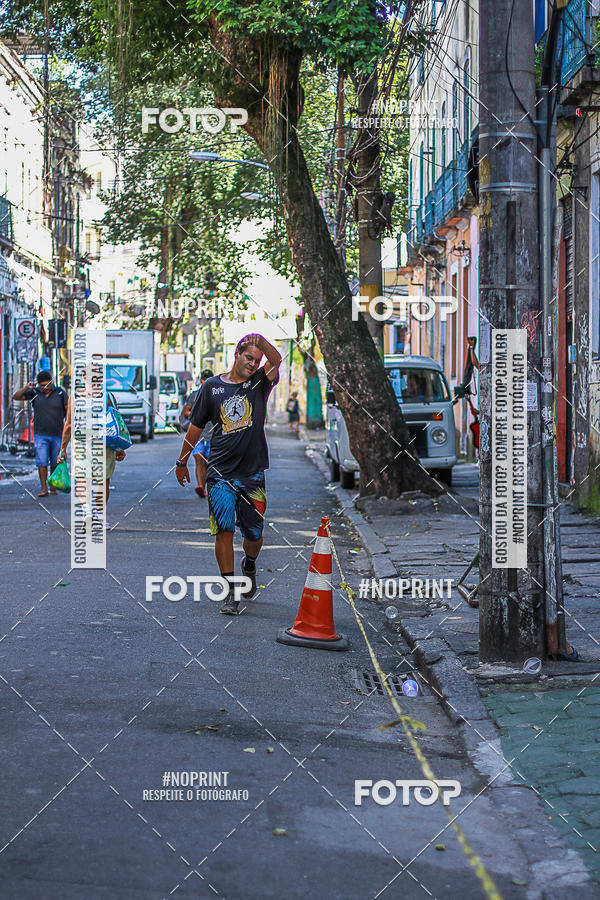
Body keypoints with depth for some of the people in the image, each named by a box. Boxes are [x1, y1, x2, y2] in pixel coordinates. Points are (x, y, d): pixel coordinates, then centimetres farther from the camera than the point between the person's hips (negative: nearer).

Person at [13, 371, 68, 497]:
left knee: (55, 462, 7)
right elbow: (15, 397, -3)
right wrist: (26, 388, -19)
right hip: (40, 434, 0)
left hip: (57, 434, 0)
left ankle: (53, 486, 21)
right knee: (42, 461, -8)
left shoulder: (60, 393, -4)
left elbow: (68, 410, -1)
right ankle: (43, 488, -5)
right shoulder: (35, 392, -1)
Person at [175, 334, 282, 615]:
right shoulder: (212, 386, 5)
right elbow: (196, 425, 13)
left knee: (254, 534, 8)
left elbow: (276, 361, -16)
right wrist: (182, 461, 17)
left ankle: (249, 565, 41)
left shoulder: (259, 384, 4)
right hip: (220, 474, -1)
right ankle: (230, 592, -3)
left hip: (253, 474, 1)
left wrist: (261, 341, -33)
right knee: (224, 529, -10)